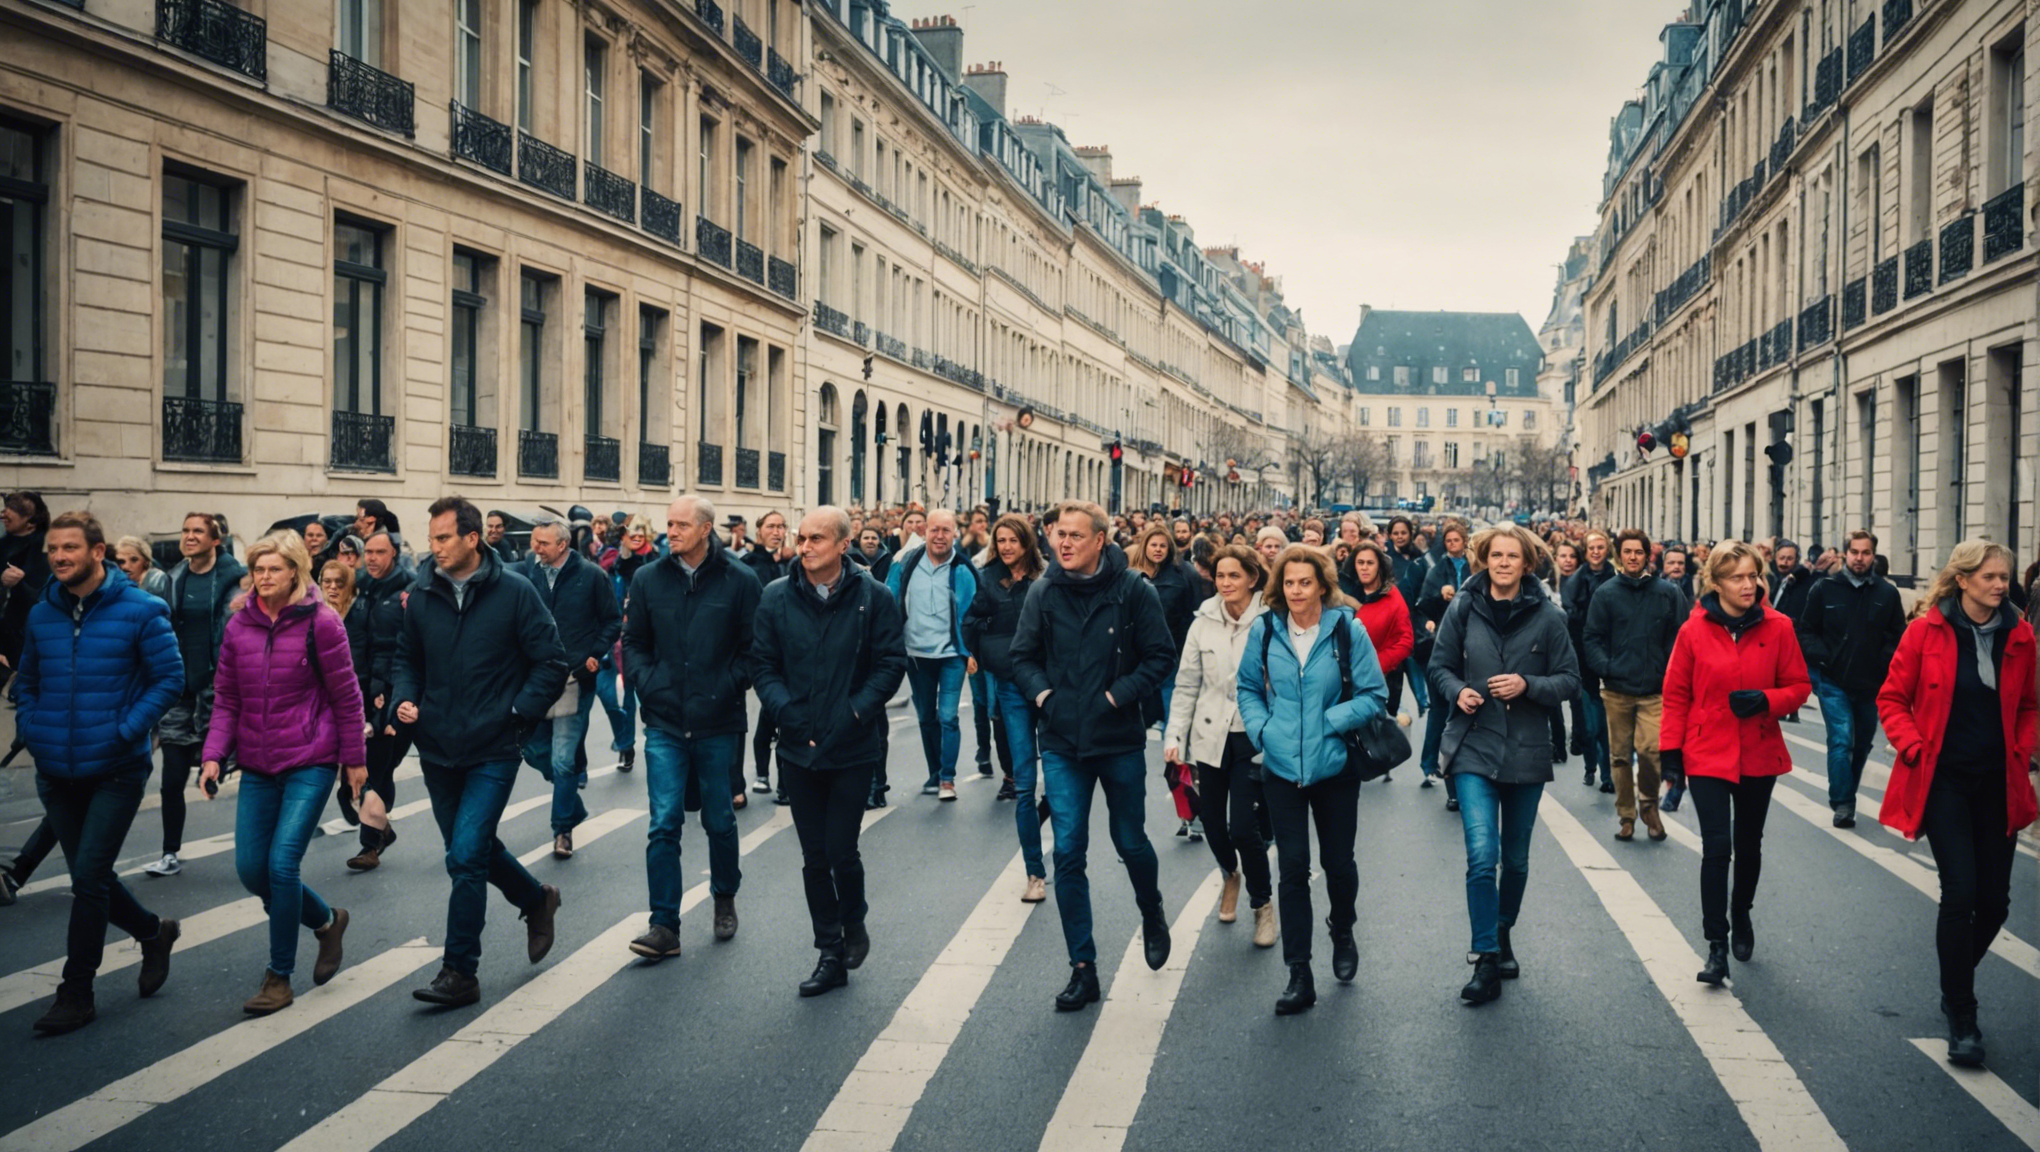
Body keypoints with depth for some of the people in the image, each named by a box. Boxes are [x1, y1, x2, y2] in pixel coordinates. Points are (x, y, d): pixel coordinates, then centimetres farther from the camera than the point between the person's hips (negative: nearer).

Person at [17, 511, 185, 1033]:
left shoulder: (139, 611, -9)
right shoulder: (41, 615, 6)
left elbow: (170, 679, -8)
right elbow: (26, 682, 19)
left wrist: (125, 730, -16)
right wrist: (28, 727, 2)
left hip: (115, 771, -6)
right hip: (56, 772, 6)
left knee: (90, 878, -7)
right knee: (90, 878, 13)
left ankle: (76, 995, 4)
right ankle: (154, 932, 38)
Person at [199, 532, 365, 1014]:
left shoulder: (320, 622, -8)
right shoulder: (239, 626, 5)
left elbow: (346, 696, -3)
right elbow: (226, 699, 10)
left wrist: (355, 758, 0)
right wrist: (214, 754, -2)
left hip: (310, 762, -5)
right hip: (258, 766, 6)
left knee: (282, 863, -13)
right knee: (250, 868, 3)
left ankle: (280, 978, 1)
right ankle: (327, 920, 30)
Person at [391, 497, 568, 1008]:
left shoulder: (515, 592, -9)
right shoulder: (421, 596, 2)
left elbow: (552, 663, -5)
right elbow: (408, 658, 16)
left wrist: (517, 713, -12)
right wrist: (405, 699, -2)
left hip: (492, 751, -5)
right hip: (438, 748, 5)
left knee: (466, 856, -11)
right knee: (471, 850, 17)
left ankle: (460, 973, -2)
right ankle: (536, 900, 43)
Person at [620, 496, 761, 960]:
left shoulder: (739, 580, -4)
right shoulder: (649, 579, 4)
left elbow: (754, 647, -2)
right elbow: (633, 641, 11)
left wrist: (729, 689, -10)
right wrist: (647, 684, -2)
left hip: (718, 723, -1)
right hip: (664, 723, 1)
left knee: (720, 821, 13)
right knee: (664, 825, -4)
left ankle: (725, 900, 35)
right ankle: (665, 926, 0)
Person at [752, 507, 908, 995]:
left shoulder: (873, 598, -5)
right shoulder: (776, 598, 1)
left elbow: (891, 662, -4)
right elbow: (762, 663, 3)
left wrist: (857, 710, -13)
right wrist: (784, 708, -11)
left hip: (853, 748, -3)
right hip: (799, 747, 3)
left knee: (841, 850, -4)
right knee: (814, 858, 9)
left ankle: (854, 922, 27)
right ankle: (831, 954, 22)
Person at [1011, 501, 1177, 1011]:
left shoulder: (1133, 590, -8)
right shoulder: (1044, 593, 0)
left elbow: (1161, 656, -5)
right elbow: (1023, 657, 9)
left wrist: (1118, 695, -13)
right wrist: (1042, 693, -7)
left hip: (1120, 739, -2)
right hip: (1062, 743, 2)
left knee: (1131, 842, 13)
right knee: (1068, 852, -1)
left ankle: (1153, 918, 45)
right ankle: (1083, 969, 8)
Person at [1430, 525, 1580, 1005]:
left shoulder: (1547, 616, -3)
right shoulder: (1464, 608, -2)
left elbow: (1570, 680, 0)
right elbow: (1440, 666, 8)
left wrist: (1527, 685, -17)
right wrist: (1457, 691, -12)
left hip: (1526, 750, 1)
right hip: (1475, 748, -1)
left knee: (1516, 859, 14)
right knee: (1482, 855, -14)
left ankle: (1503, 934, 38)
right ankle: (1487, 962, -8)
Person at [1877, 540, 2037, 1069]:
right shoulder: (1927, 631, -7)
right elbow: (1891, 699, 0)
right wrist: (1914, 747, -12)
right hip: (1943, 781, -4)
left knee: (1994, 900, 6)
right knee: (1960, 893, -9)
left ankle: (1956, 984, 33)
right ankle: (1961, 1020, 2)